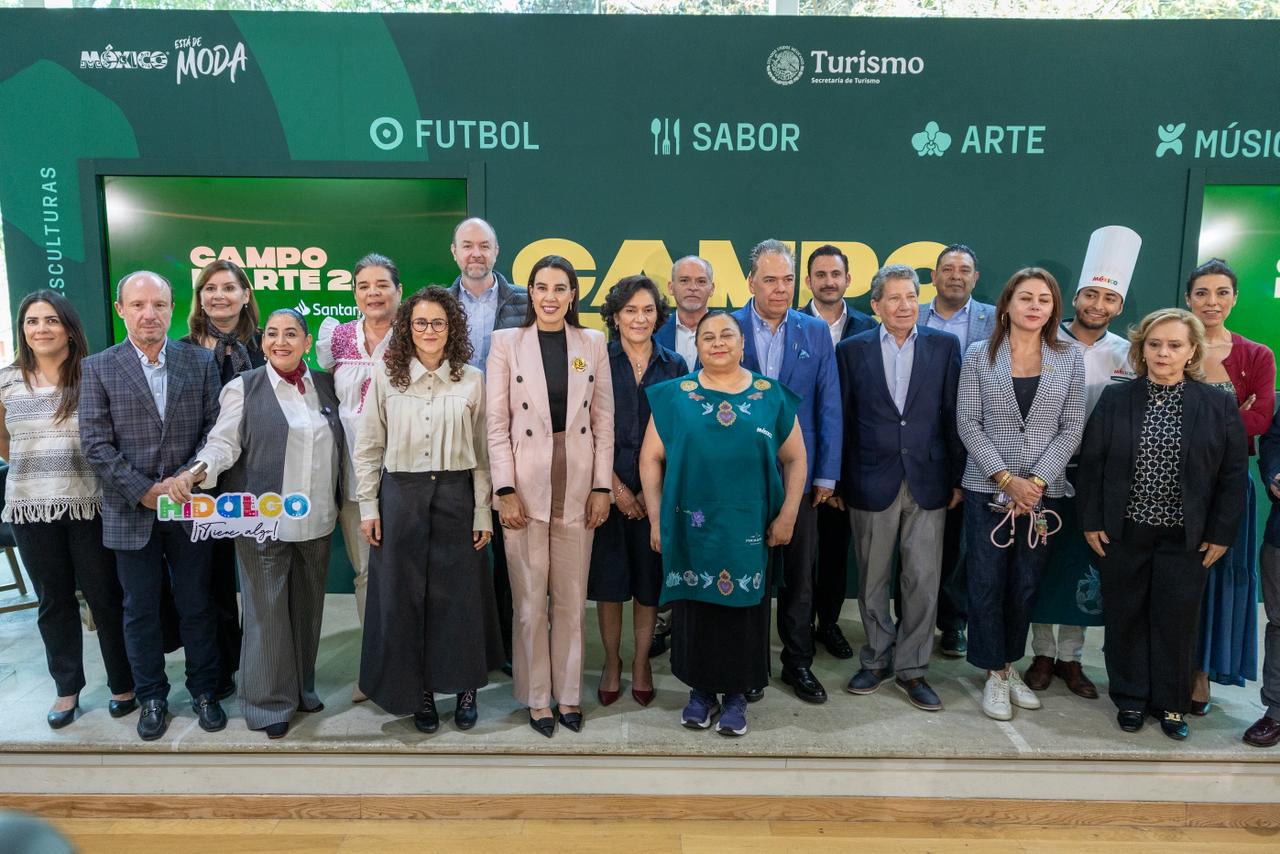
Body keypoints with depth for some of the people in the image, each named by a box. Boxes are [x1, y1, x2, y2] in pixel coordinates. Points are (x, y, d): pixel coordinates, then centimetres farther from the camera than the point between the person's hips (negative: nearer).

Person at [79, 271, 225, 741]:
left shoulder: (201, 361, 2)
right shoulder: (97, 368, 1)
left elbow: (214, 429, -2)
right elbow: (95, 443, -4)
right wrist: (142, 491, -12)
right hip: (130, 511, 0)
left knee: (197, 605, 10)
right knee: (140, 610, 11)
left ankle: (204, 690, 26)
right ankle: (151, 698, 27)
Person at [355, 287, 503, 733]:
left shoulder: (472, 380, 2)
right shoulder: (386, 379, 2)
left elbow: (482, 451, 3)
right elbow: (368, 448, 5)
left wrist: (483, 512, 0)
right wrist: (368, 507, 1)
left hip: (456, 495, 0)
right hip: (401, 496, 1)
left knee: (460, 594, 5)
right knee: (402, 596, 7)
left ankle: (464, 687, 24)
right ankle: (418, 691, 24)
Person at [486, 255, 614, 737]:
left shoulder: (593, 343, 5)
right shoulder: (507, 342, 0)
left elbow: (603, 420, 5)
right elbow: (496, 423, -3)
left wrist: (602, 486, -1)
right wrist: (505, 490, -10)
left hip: (578, 486, 2)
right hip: (526, 485, -1)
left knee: (571, 598, 11)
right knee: (530, 600, 7)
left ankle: (568, 693, 26)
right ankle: (537, 697, 23)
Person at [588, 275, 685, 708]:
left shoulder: (674, 366, 3)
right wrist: (615, 486, -9)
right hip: (607, 489, -1)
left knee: (649, 579, 10)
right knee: (609, 580, 7)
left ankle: (641, 662, 28)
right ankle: (611, 661, 27)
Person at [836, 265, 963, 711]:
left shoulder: (944, 346, 4)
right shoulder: (852, 349, 2)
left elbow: (954, 415, 4)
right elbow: (843, 419, 4)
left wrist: (957, 477, 2)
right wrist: (837, 477, 3)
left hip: (928, 481, 1)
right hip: (872, 483, 0)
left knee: (923, 582, 4)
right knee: (872, 581, 10)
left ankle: (911, 669, 20)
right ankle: (877, 659, 29)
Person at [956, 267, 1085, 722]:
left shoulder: (1070, 358, 4)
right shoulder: (979, 354, 0)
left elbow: (1071, 429, 1)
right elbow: (967, 423, -4)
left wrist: (1037, 480, -11)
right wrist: (1007, 479, -12)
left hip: (1044, 491, 2)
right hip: (987, 489, -1)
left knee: (1026, 584, 10)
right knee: (986, 583, 3)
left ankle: (1010, 666, 28)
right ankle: (994, 675, 18)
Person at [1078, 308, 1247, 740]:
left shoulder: (1219, 405, -1)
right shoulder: (1115, 399, 0)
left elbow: (1234, 473, 1)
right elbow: (1091, 463, 0)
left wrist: (1221, 533, -2)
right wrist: (1092, 522, -3)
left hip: (1187, 538, 0)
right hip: (1123, 532, 1)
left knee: (1177, 620, 10)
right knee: (1125, 616, 10)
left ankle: (1170, 702, 28)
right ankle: (1130, 698, 27)